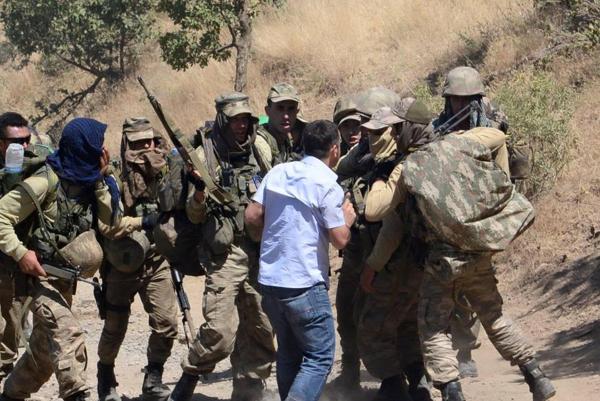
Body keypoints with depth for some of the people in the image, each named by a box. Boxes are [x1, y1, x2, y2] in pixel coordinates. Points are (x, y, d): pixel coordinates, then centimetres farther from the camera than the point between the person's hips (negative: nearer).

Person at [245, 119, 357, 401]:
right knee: (320, 357, 1)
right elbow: (340, 240, -13)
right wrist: (347, 220, 7)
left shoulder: (277, 173, 5)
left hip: (270, 280, 7)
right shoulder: (327, 185, -13)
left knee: (289, 353, 18)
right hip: (305, 284, -7)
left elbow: (252, 216, 6)